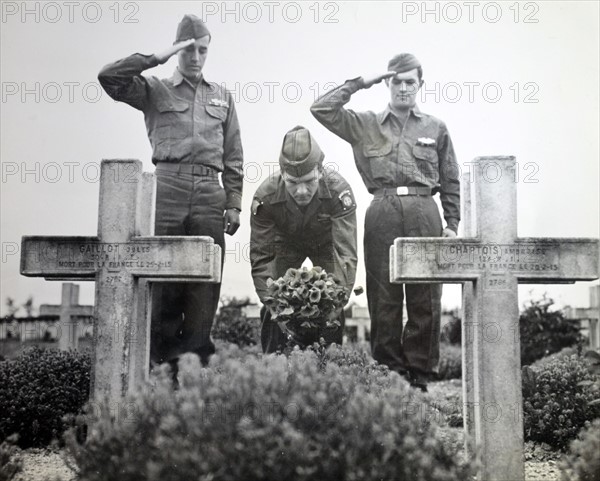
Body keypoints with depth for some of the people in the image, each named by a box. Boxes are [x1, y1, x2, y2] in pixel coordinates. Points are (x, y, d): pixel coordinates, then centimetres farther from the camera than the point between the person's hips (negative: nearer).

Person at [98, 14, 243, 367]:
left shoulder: (223, 97, 21)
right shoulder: (155, 90, 14)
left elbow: (233, 157, 17)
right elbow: (109, 77, -1)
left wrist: (234, 205, 9)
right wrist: (156, 58, -2)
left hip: (210, 194, 2)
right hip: (167, 189, -2)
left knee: (205, 278, -2)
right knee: (163, 274, -4)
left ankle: (194, 354, 4)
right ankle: (163, 357, 2)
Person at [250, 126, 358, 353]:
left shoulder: (339, 190, -38)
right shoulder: (266, 196, -34)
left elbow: (346, 253, -39)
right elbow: (260, 257, -28)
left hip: (326, 243, 0)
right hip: (286, 243, 1)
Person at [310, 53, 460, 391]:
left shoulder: (436, 128, 16)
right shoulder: (366, 125, 15)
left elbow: (451, 183, 15)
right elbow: (322, 109, 6)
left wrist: (452, 224, 7)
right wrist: (359, 84, 8)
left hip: (424, 214, 0)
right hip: (382, 213, 0)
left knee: (426, 299, 0)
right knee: (383, 299, 0)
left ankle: (419, 373, 9)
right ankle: (389, 372, 9)